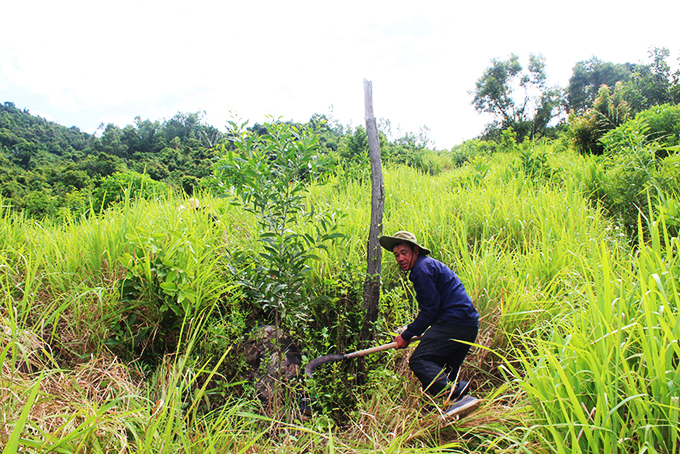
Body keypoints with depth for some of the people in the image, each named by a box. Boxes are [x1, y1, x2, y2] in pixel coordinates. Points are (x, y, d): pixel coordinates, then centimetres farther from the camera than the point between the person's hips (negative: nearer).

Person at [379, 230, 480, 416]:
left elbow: (430, 309, -12)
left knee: (419, 361, -16)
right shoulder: (431, 265, 25)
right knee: (444, 374, 15)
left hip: (453, 323, -11)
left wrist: (407, 335, -5)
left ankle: (458, 395, -26)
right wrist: (411, 333, 21)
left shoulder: (423, 268, -8)